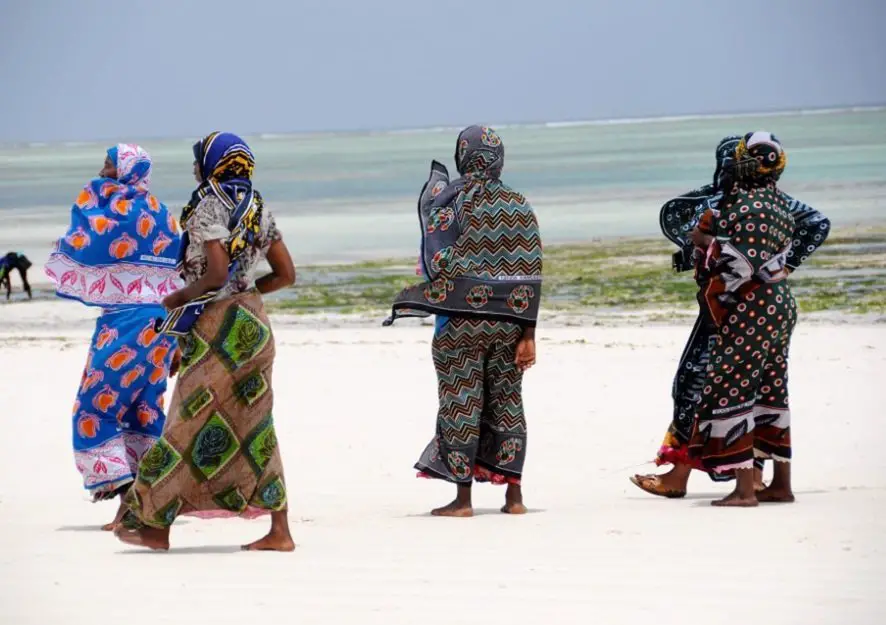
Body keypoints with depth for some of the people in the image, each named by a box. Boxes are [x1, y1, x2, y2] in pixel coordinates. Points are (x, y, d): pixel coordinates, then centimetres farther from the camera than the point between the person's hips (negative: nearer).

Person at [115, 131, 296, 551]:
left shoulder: (208, 208, -12)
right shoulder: (257, 209, 11)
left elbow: (216, 273, -23)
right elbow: (286, 274, 11)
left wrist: (180, 297, -8)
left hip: (217, 326, -7)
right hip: (254, 320, 7)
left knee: (192, 422, -1)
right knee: (253, 426, 9)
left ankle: (156, 524, 7)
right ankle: (279, 530, 5)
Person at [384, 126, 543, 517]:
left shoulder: (450, 198, -8)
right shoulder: (520, 207, 4)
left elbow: (439, 262, -16)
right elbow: (530, 276, 1)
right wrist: (528, 334, 2)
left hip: (463, 320, -4)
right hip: (508, 323, 4)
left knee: (461, 403, 1)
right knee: (507, 401, 12)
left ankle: (463, 496, 1)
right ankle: (514, 494, 12)